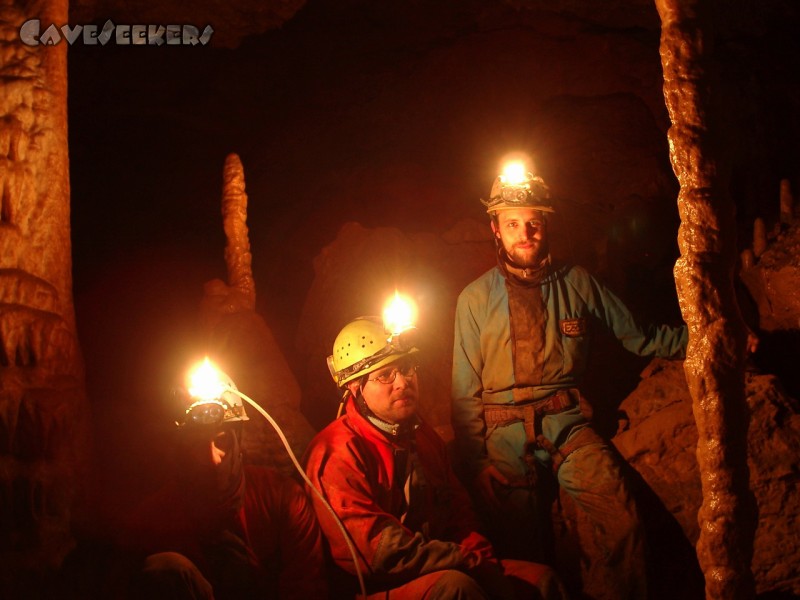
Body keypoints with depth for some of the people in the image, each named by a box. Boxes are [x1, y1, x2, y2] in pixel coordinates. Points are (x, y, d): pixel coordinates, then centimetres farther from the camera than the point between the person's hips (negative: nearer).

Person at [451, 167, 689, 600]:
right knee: (522, 555, 0)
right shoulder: (475, 300, 5)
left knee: (622, 524, -20)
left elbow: (640, 338, 13)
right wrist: (475, 464, 0)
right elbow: (465, 392, 7)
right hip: (506, 435, 0)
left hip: (569, 426, 0)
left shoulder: (578, 284, 8)